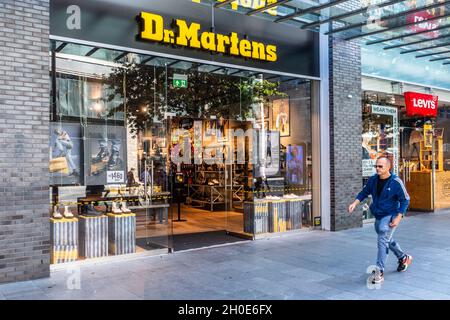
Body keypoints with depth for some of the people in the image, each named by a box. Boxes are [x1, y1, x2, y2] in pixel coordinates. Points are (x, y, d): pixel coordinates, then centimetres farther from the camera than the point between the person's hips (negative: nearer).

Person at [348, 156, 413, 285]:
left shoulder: (396, 182, -17)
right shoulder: (373, 180, -3)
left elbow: (405, 200, -10)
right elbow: (364, 192, 9)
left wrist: (398, 217, -17)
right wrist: (355, 203, -7)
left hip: (390, 216, -7)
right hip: (378, 216, 7)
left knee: (383, 241, -17)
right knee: (388, 240, 22)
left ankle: (379, 272, -13)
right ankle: (403, 258, 47)